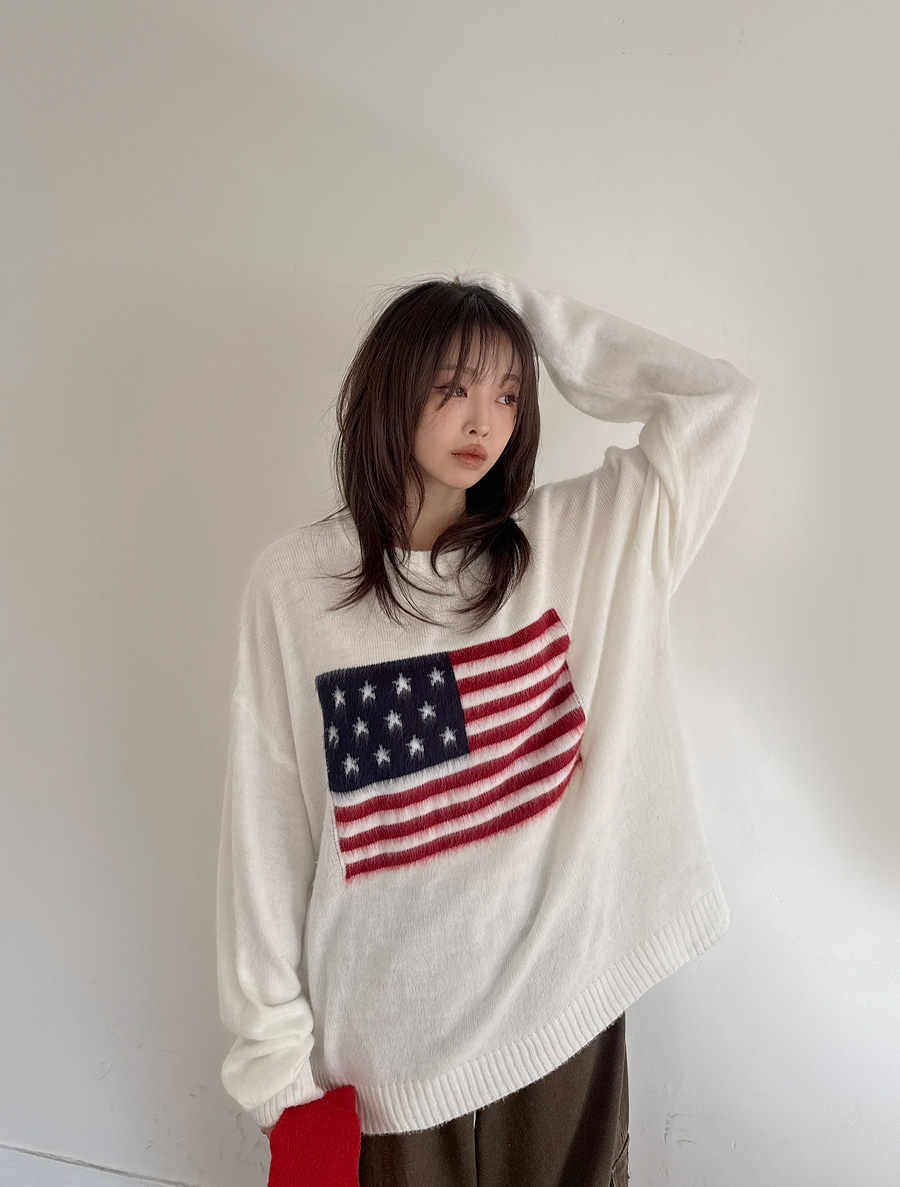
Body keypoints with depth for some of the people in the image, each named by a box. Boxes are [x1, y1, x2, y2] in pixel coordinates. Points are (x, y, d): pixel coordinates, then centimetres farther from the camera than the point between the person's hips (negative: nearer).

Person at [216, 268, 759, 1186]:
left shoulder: (574, 543, -3)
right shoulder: (294, 583, -9)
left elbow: (719, 398, -5)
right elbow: (267, 829, -7)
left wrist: (533, 314, -4)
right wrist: (274, 1042, -3)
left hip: (561, 1006, 2)